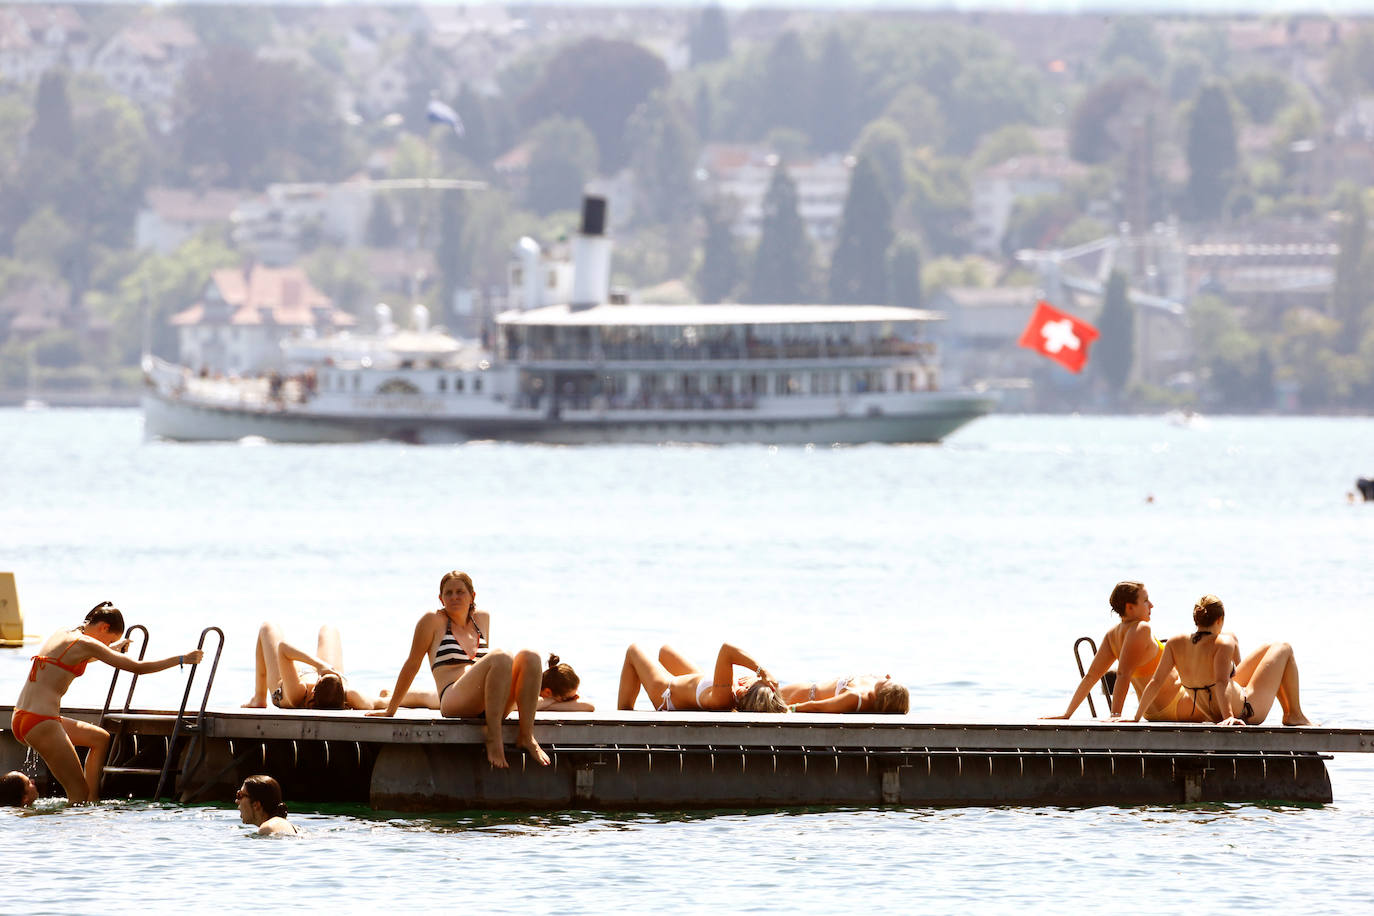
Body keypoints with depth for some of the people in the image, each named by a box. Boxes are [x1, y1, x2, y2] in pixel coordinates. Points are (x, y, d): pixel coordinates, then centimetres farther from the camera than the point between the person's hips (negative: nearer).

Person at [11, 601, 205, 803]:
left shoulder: (60, 635, 16)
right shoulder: (86, 644, -9)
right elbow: (137, 667, -9)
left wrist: (113, 650, 52)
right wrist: (182, 659, 0)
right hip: (41, 723, -9)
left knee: (101, 738, 23)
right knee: (79, 794, -3)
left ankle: (93, 799, 17)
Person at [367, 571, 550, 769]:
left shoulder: (480, 619, 26)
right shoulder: (434, 621, 10)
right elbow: (413, 664, 12)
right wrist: (391, 709, 14)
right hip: (453, 699, -6)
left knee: (529, 657, -19)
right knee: (502, 658, -31)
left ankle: (526, 736, -25)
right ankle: (493, 739, -35)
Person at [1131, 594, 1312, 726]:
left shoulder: (1175, 643, -11)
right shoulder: (1223, 643, -26)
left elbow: (1155, 682, -14)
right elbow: (1221, 683, -37)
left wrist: (1137, 716, -10)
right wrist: (1229, 716, -42)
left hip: (1212, 714, 6)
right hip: (1248, 712, -6)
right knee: (1284, 649, 15)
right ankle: (1294, 714, 20)